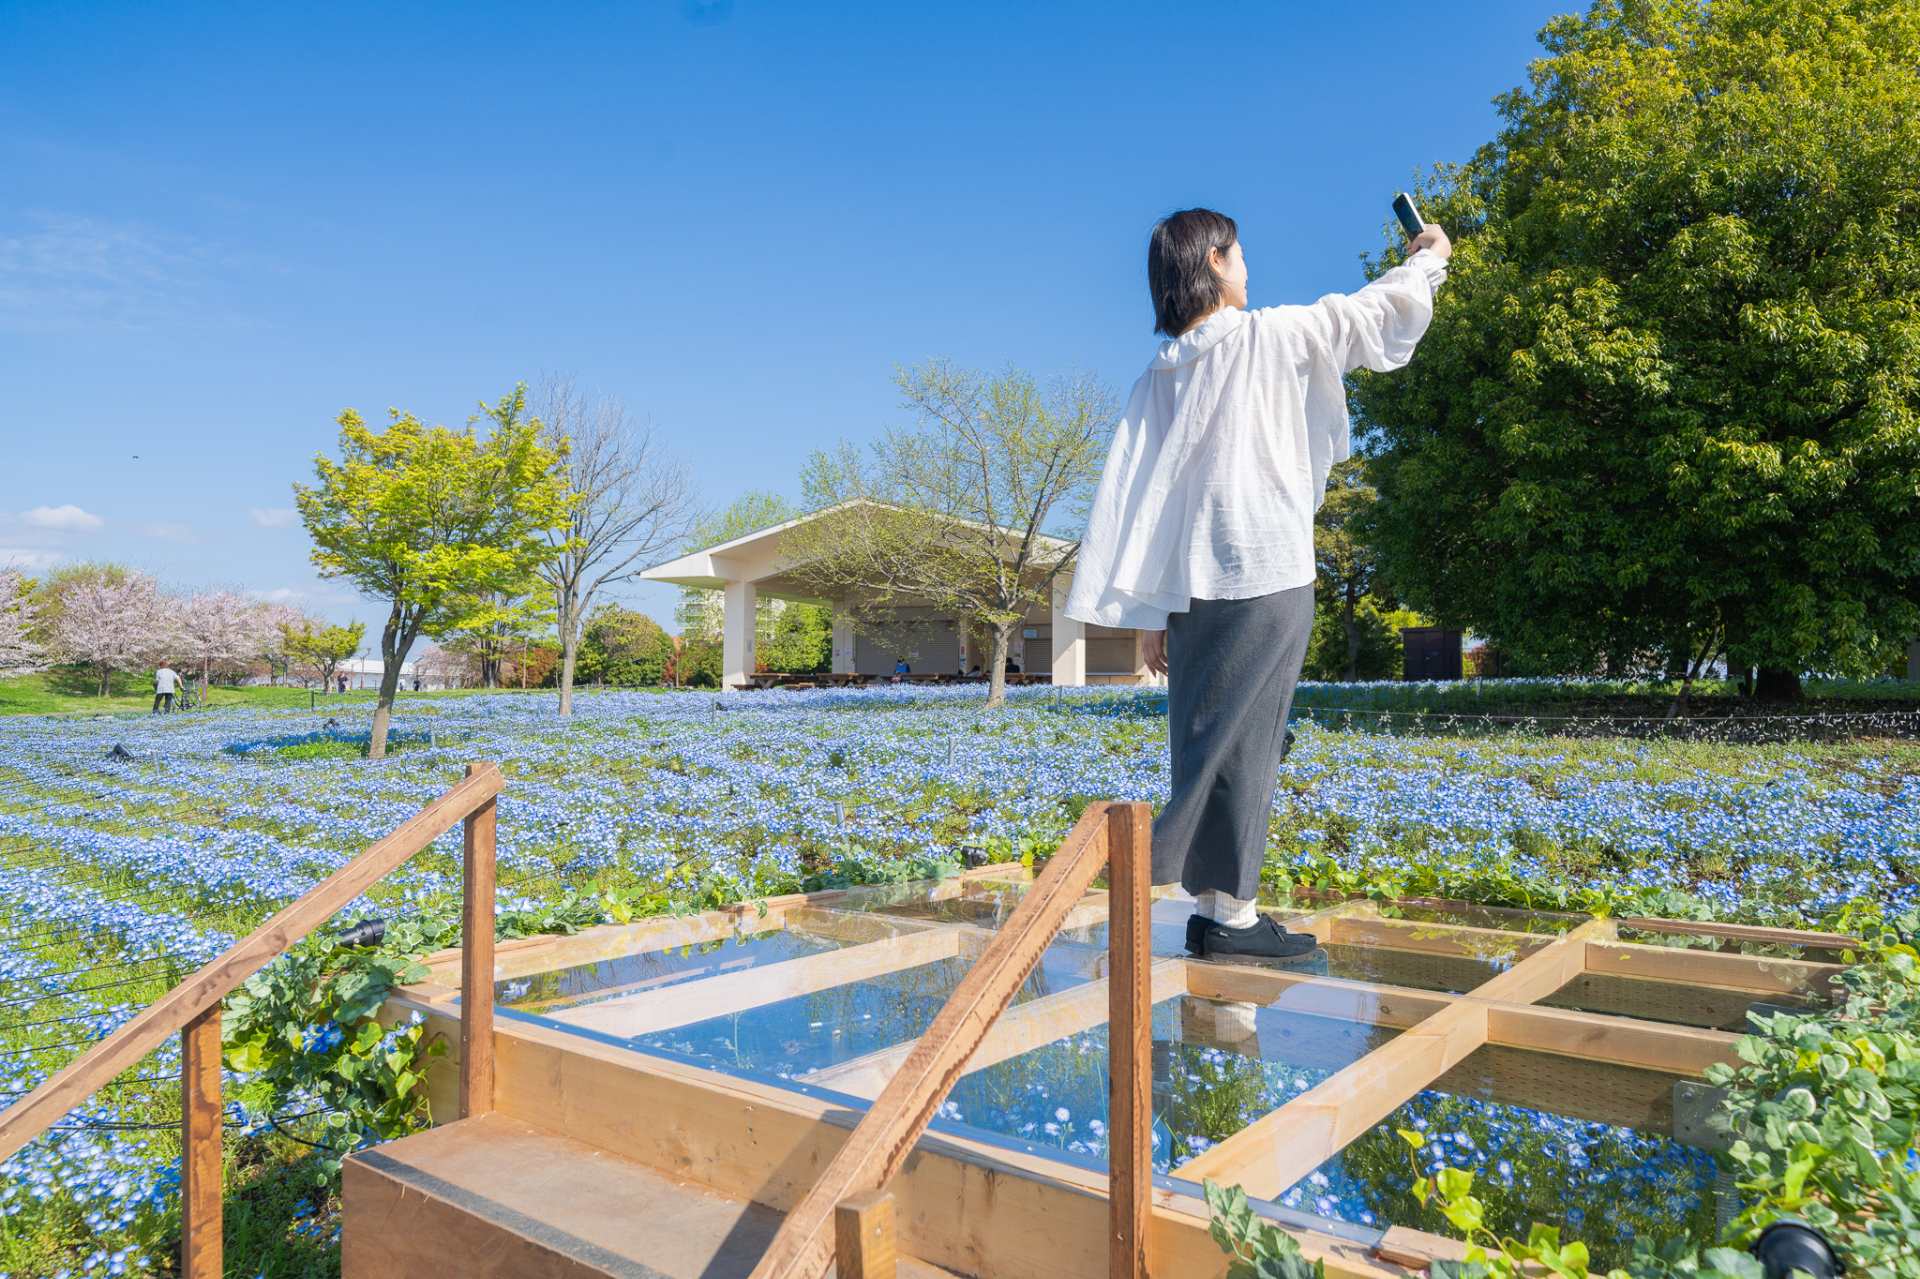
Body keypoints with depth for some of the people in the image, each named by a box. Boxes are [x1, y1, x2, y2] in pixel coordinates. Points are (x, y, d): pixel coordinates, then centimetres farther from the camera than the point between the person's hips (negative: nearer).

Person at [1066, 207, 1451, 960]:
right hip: (1265, 579, -5)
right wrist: (1428, 259, 31)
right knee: (1241, 745, -3)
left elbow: (1134, 498, 7)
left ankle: (1213, 908, 15)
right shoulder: (1268, 338, -2)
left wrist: (1148, 615, 9)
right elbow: (1374, 314, 10)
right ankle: (1230, 910, 2)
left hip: (1192, 589, 6)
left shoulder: (1156, 380, 11)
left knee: (1209, 746, 10)